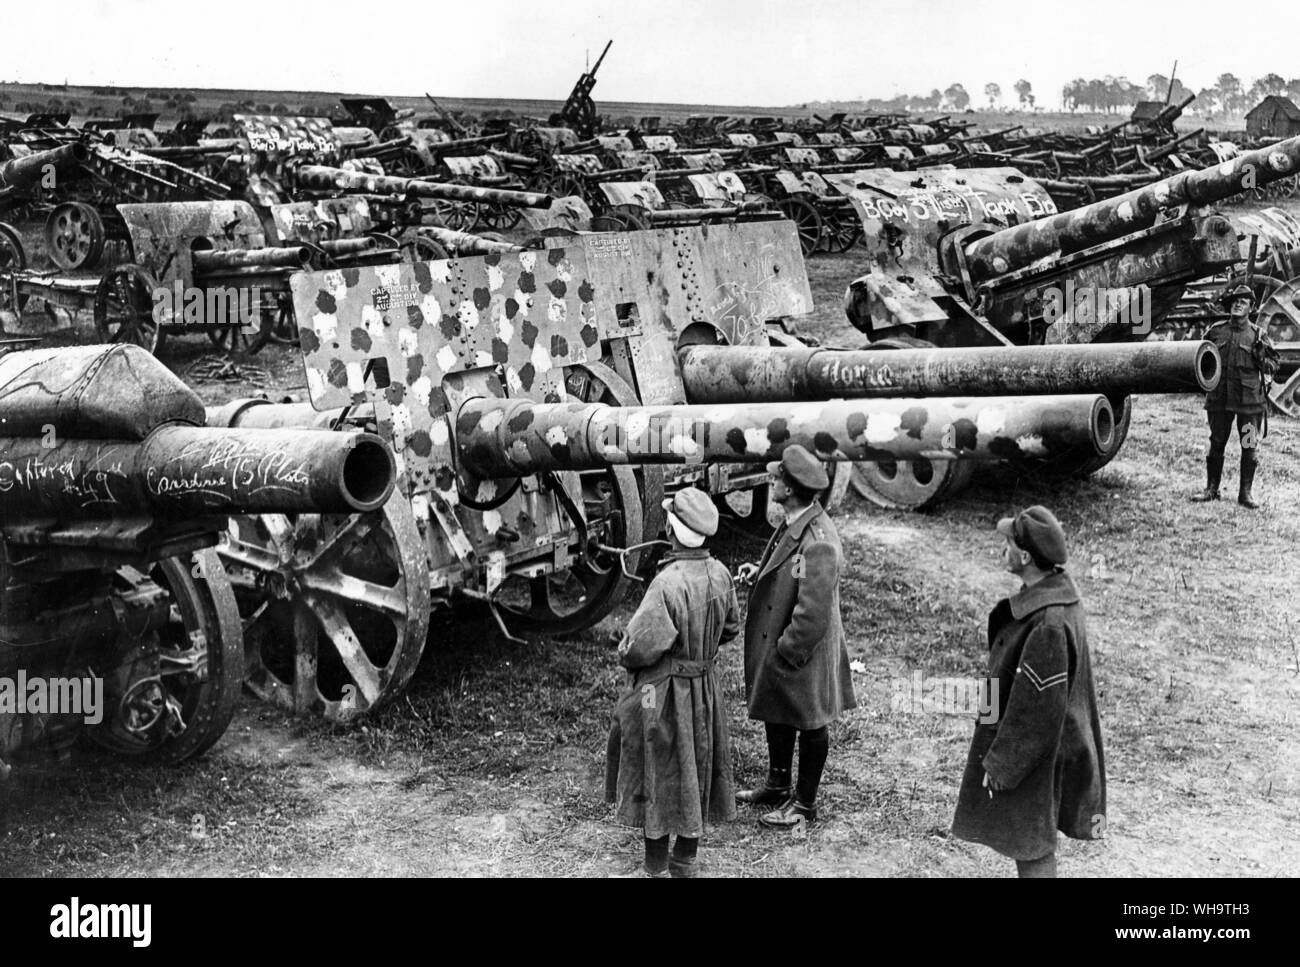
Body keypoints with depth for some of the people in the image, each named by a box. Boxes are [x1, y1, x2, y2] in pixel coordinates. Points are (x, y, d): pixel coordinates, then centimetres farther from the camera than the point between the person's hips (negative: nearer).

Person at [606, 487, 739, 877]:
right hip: (706, 685, 7)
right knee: (696, 769, 19)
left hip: (664, 694, -7)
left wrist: (624, 653, -5)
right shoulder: (719, 574, -6)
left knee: (660, 775, 8)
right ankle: (686, 859, 33)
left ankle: (657, 866, 19)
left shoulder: (668, 584, -29)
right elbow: (731, 628, 9)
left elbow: (641, 647, -26)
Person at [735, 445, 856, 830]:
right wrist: (761, 570, 3)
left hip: (802, 652, -9)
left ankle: (805, 803, 26)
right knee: (775, 713, 23)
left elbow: (813, 611, -28)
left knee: (809, 724, 10)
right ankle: (778, 786, 42)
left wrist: (788, 651, -20)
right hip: (774, 640, 9)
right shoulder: (794, 525, -1)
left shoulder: (817, 542, -31)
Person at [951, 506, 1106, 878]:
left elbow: (1037, 707, -26)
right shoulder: (1052, 594, -2)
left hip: (1031, 753, -9)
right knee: (1032, 839, 23)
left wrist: (1001, 764, -17)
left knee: (1031, 846, 8)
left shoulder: (1048, 625, -32)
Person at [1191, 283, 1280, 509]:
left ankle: (1245, 493, 9)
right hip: (1219, 396, 2)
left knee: (1250, 447, 1)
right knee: (1216, 444, 8)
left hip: (1249, 399, -2)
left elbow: (1273, 366, 6)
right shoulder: (1216, 331, 8)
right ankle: (1211, 489, 18)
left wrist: (1262, 357, -13)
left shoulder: (1258, 335, 3)